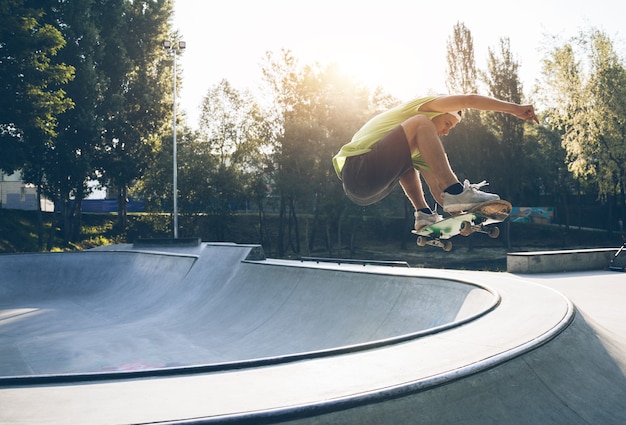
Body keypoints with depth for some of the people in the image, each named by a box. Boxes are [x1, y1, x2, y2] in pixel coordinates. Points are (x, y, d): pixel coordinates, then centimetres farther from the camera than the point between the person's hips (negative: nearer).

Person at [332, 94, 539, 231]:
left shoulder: (420, 146, 28)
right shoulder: (420, 106, 6)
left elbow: (436, 186, 23)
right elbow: (469, 100, -6)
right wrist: (515, 108, -4)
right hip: (358, 169, -10)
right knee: (420, 123, -17)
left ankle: (424, 213, 15)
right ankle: (456, 191, -24)